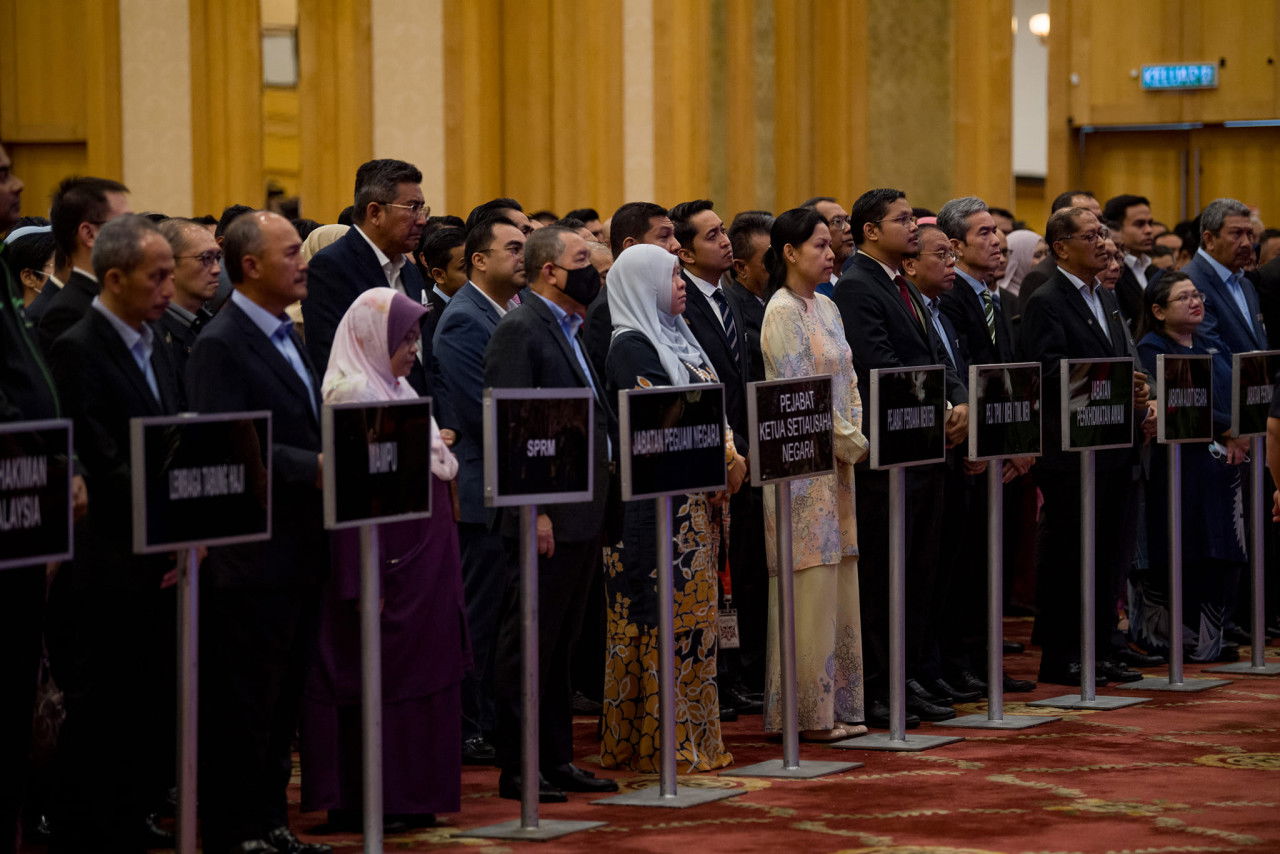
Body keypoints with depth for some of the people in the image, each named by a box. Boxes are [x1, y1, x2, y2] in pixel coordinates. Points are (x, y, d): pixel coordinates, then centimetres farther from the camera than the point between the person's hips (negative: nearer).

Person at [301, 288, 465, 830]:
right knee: (376, 682, -3)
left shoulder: (396, 392, 15)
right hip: (387, 565, -9)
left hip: (423, 567, 9)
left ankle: (410, 795, 17)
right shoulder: (353, 395, -14)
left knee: (421, 679, 11)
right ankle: (364, 802, 3)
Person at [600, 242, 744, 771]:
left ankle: (694, 736, 14)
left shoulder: (674, 338, 18)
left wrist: (729, 458, -2)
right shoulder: (631, 346, -11)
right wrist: (725, 459, -12)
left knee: (693, 614, 10)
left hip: (694, 503, 9)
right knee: (667, 613, -7)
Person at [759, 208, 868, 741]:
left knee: (837, 583, 9)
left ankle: (835, 705, 14)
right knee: (809, 582, -6)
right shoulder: (782, 312, -11)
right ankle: (807, 712, 0)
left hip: (837, 461, 8)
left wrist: (856, 435, -1)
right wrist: (852, 442, -10)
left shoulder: (826, 308, 14)